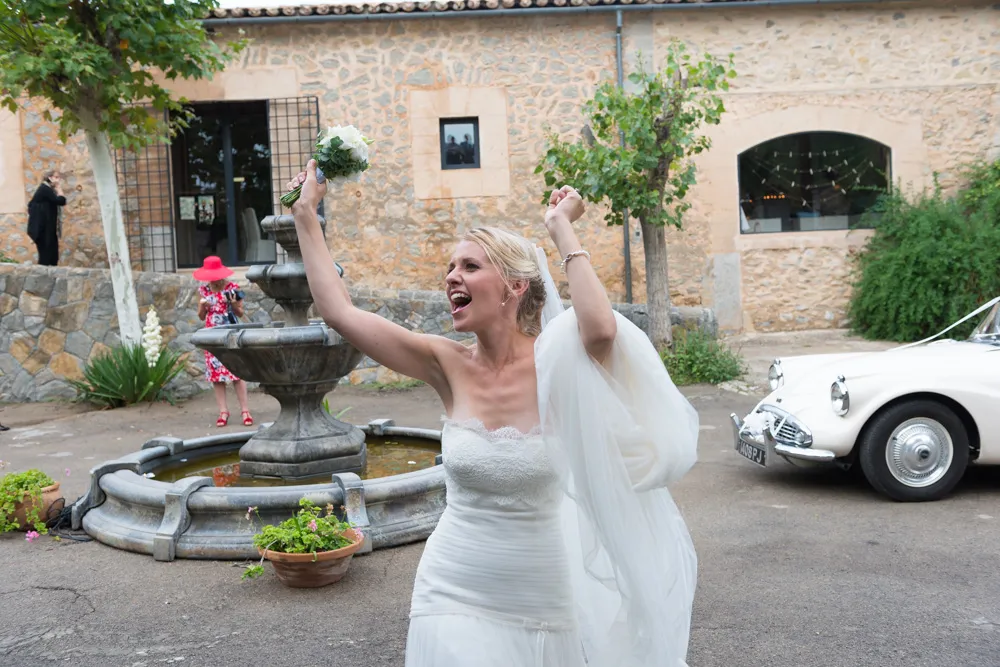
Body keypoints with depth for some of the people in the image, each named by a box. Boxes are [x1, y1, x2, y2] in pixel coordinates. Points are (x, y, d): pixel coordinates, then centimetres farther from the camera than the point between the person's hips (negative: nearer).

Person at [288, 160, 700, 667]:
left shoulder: (552, 364, -13)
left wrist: (562, 230, -25)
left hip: (543, 601, -2)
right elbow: (339, 312, -8)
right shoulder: (449, 367, -5)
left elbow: (601, 328, -37)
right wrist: (306, 215, -4)